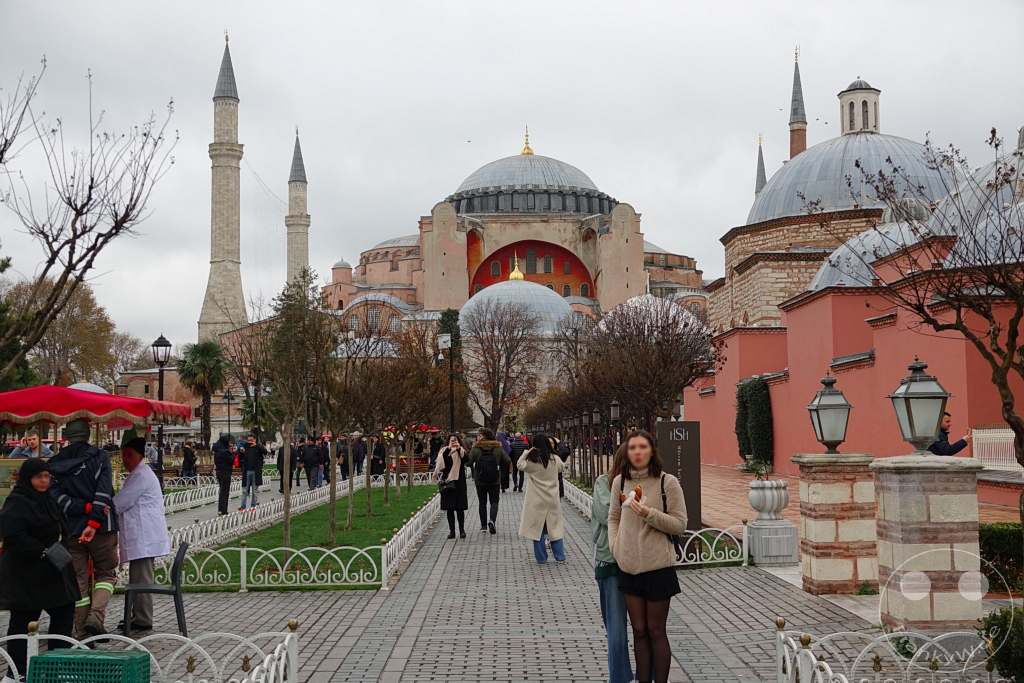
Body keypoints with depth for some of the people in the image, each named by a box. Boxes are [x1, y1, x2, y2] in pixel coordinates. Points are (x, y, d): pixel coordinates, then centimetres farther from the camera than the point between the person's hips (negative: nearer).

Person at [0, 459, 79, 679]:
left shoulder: (47, 499, 14)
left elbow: (60, 530, 29)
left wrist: (61, 550, 14)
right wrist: (43, 552, -24)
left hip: (52, 570, 9)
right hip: (26, 574, -9)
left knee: (64, 611, 10)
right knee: (23, 620, -2)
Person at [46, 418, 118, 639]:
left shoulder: (54, 465, 6)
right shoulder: (99, 457, -3)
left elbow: (56, 497, -7)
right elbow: (103, 493, -14)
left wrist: (86, 508, -12)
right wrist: (93, 522, -18)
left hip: (71, 530, 3)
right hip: (102, 528, -3)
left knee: (78, 580, 7)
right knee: (106, 573, 10)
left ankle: (83, 634, 7)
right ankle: (95, 616, -13)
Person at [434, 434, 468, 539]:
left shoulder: (461, 451, 6)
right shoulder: (444, 451, 11)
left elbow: (465, 459, -15)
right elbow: (441, 460, -9)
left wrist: (459, 448, -27)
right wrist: (449, 448, -20)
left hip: (458, 482, -2)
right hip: (447, 481, 2)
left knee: (459, 508, -4)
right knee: (449, 508, 2)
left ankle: (462, 530, 3)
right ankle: (451, 530, 6)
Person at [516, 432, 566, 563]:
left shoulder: (532, 461, -12)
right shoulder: (555, 459, -4)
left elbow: (519, 464, 2)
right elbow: (561, 467, 17)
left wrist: (526, 453, 4)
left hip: (537, 501, -2)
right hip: (553, 499, 2)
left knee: (538, 528, 6)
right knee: (555, 527, 12)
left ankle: (541, 558, 9)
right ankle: (560, 557, 14)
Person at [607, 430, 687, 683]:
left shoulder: (667, 482, -10)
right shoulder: (619, 482, 1)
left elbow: (680, 524, -8)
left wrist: (649, 514, -21)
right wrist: (615, 547, 0)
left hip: (658, 567, -3)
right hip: (629, 567, 4)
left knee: (656, 631, 6)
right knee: (639, 630, 12)